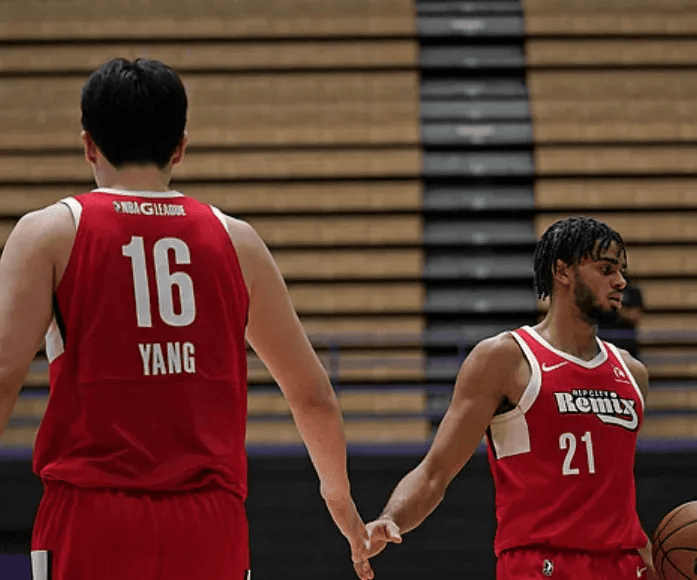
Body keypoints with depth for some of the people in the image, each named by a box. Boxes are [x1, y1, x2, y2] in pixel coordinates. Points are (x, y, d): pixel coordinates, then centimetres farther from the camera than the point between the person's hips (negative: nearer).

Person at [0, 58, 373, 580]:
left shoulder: (50, 232, 4)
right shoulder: (236, 241, 12)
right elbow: (313, 397, 18)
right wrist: (338, 492, 34)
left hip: (92, 516, -2)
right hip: (210, 522, 2)